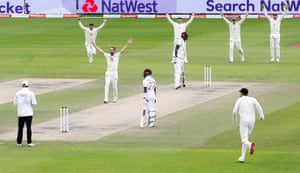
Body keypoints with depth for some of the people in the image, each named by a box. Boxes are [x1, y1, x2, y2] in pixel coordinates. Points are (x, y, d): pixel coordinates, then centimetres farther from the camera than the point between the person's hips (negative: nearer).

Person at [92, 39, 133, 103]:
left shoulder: (117, 55, 3)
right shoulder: (107, 55, 7)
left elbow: (123, 50, -7)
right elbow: (100, 50, 7)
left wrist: (127, 44, -19)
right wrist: (94, 45, 3)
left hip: (115, 73, -1)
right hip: (108, 72, 1)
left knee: (115, 86, 3)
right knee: (107, 85, -11)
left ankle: (115, 98, 22)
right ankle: (106, 99, -16)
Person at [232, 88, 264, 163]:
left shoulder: (239, 100, 7)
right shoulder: (252, 99, 13)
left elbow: (234, 111, 2)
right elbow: (258, 105, -7)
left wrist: (234, 120, 21)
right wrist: (261, 115, -17)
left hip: (243, 122, -4)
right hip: (252, 122, 4)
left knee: (244, 140, -9)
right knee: (246, 138, 21)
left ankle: (250, 145, -47)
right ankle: (242, 157, 18)